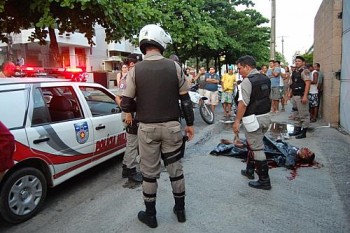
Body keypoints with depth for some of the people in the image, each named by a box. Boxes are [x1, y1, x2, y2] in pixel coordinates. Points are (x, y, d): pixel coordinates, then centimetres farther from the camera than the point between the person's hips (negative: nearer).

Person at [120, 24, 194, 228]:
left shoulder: (136, 70, -7)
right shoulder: (174, 66, -4)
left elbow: (126, 105, -7)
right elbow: (185, 99, -1)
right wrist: (190, 123, 10)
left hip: (147, 128, -1)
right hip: (172, 126, 1)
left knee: (149, 173, 12)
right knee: (176, 169, 15)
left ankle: (150, 215, 26)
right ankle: (180, 210, 31)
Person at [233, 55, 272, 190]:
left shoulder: (247, 81, -16)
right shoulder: (266, 79, 11)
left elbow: (243, 103, -22)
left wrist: (237, 121, -18)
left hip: (253, 119, -9)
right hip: (266, 117, 9)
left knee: (257, 149, -1)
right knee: (252, 145, 22)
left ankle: (264, 181, 7)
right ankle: (249, 170, 36)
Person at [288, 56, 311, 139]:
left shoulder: (304, 71, -11)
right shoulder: (295, 71, 15)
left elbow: (307, 84, -18)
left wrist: (305, 96, -24)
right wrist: (291, 93, 19)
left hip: (301, 96, -9)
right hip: (295, 95, 9)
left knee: (304, 115, -2)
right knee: (299, 114, 16)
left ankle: (303, 132, 4)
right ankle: (297, 130, 25)